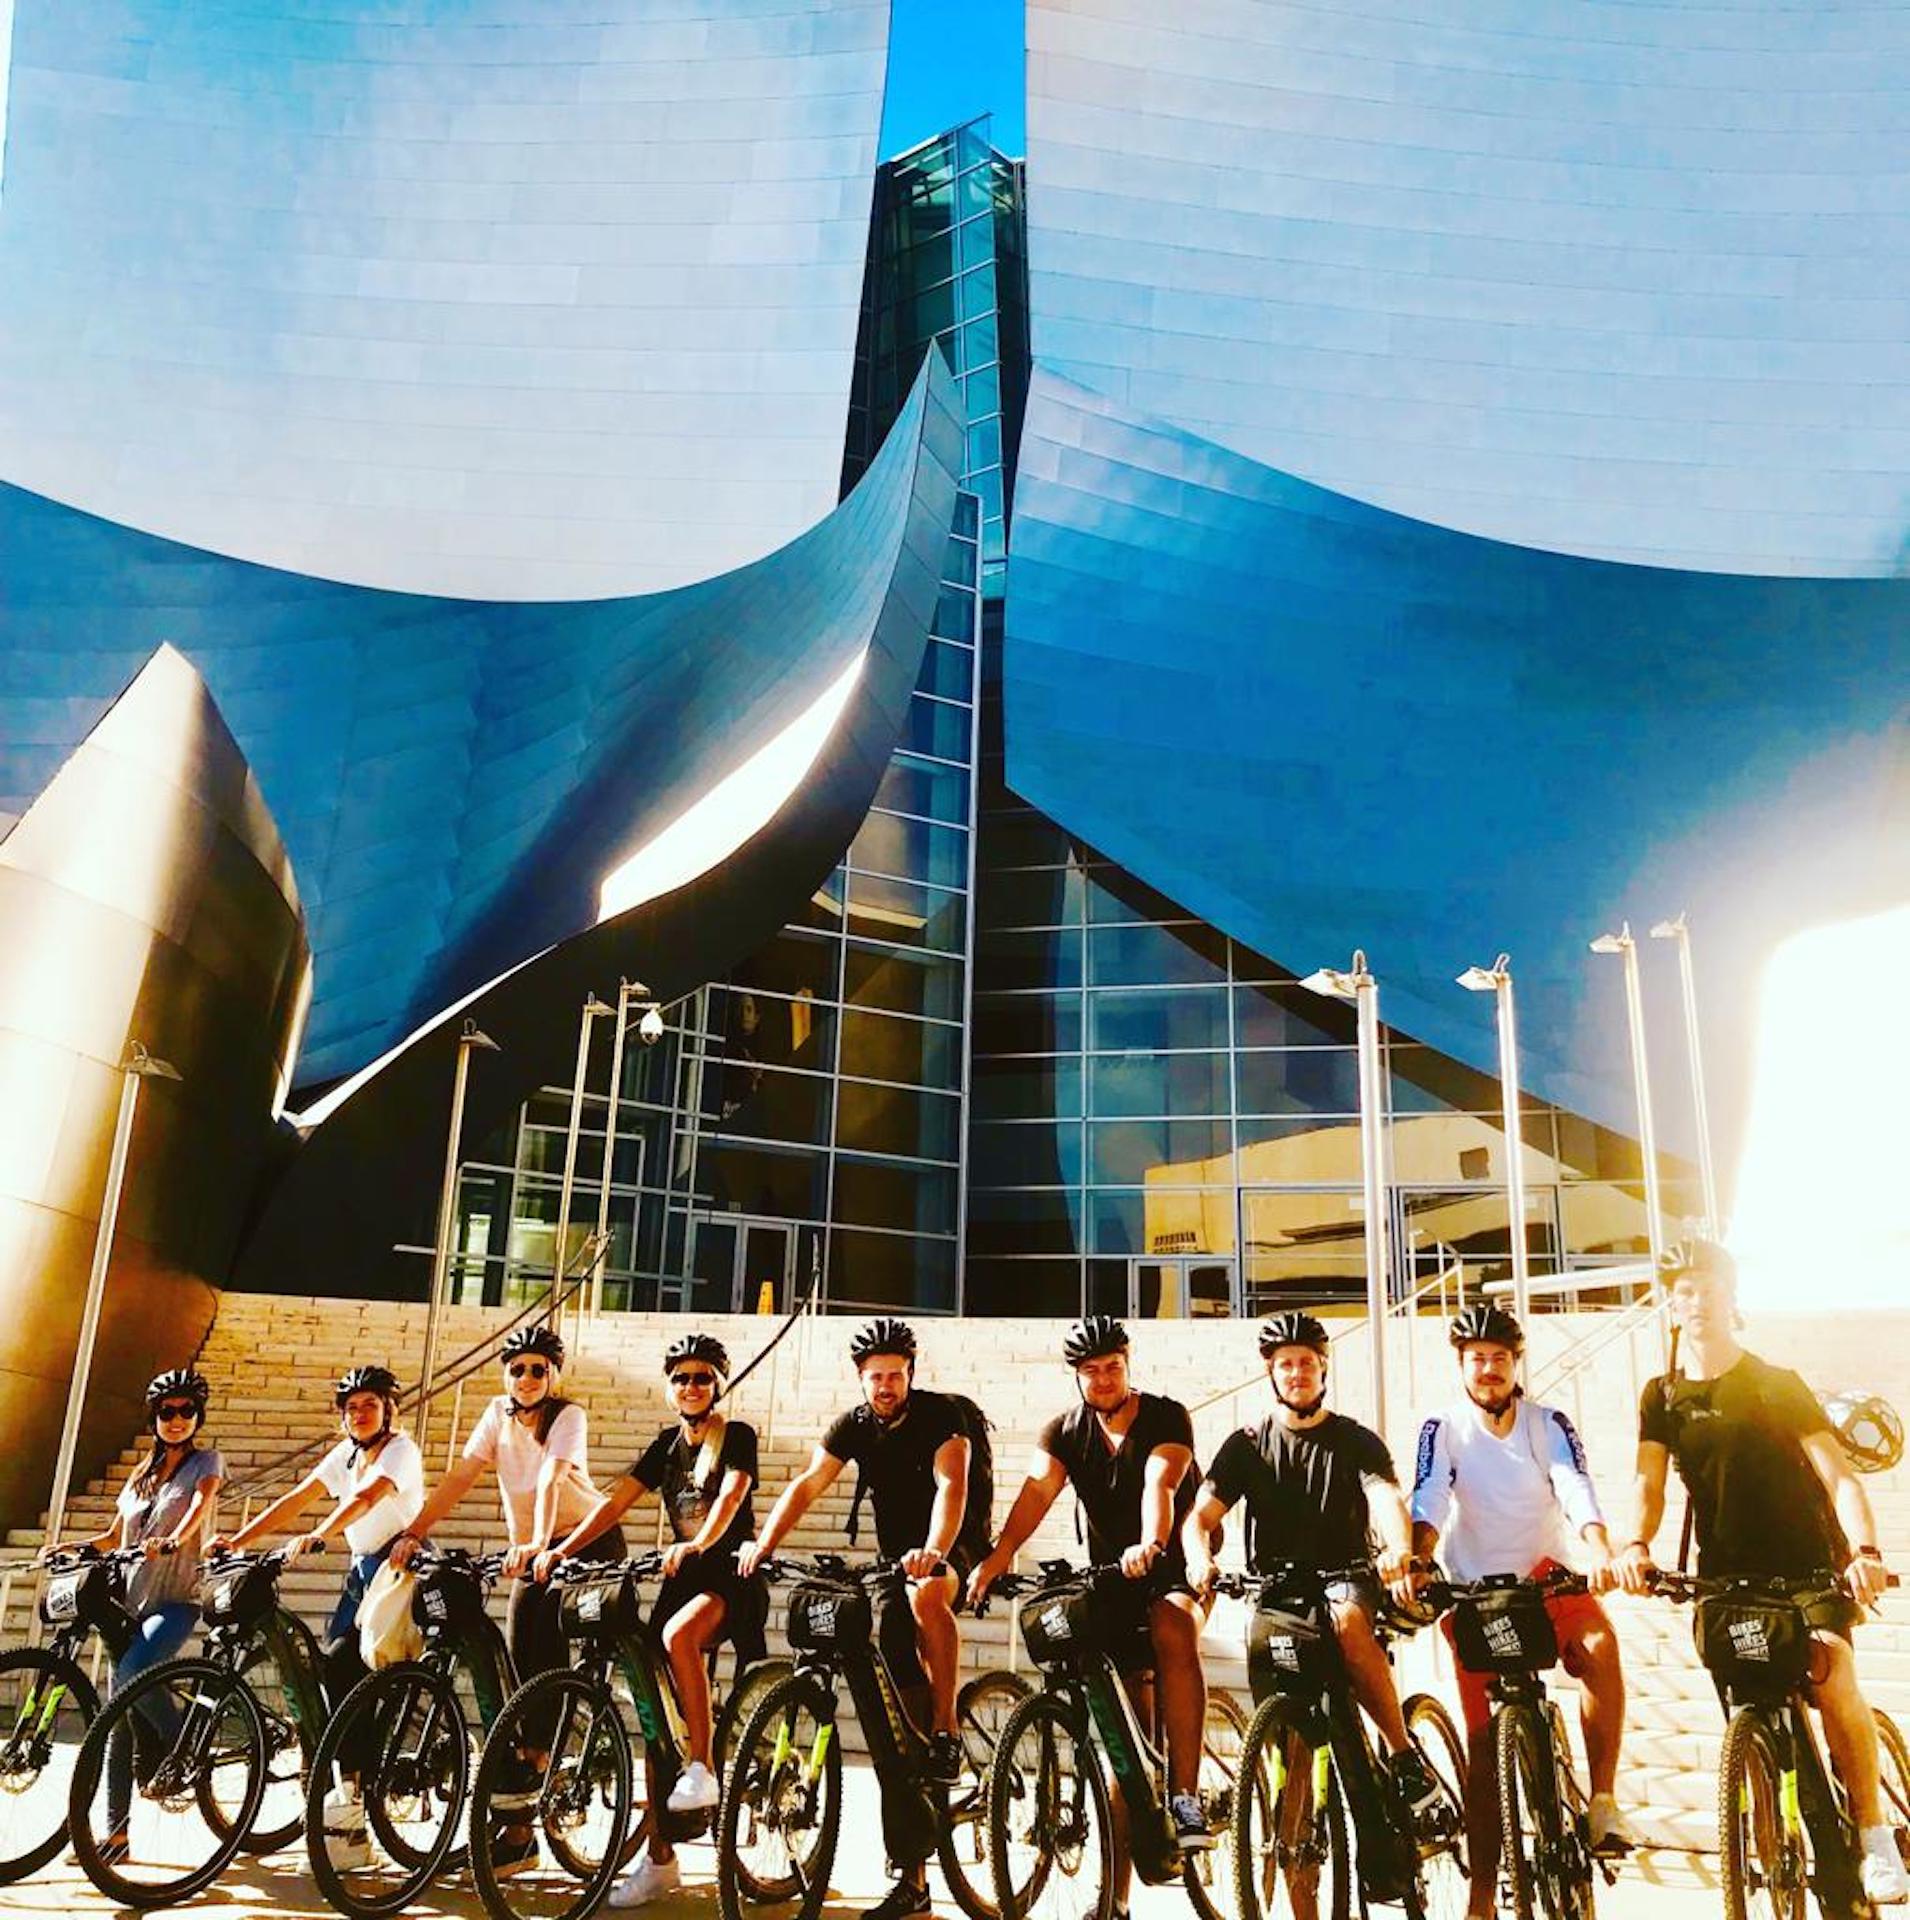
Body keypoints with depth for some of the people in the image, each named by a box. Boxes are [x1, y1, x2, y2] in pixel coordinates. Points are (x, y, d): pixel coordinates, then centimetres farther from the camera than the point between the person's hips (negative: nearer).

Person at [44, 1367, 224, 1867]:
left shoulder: (206, 1461, 1)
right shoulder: (142, 1474, 18)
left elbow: (200, 1504, -18)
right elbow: (114, 1537, 22)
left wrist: (173, 1541, -37)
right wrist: (68, 1546, 5)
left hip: (175, 1599, -6)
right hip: (130, 1600, 6)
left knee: (132, 1673, -30)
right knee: (119, 1716, 4)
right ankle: (117, 1834, 10)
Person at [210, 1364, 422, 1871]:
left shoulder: (401, 1449, -12)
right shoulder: (345, 1455, 11)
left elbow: (366, 1498, -28)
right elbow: (294, 1500, 5)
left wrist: (315, 1537, -41)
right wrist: (238, 1540, -5)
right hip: (362, 1570, 7)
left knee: (343, 1667, -19)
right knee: (333, 1669, -2)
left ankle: (352, 1790, -9)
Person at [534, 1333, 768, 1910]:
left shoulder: (737, 1436, -5)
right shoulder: (667, 1444, 10)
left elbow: (730, 1496, -23)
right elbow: (614, 1501, 2)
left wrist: (698, 1544, -41)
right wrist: (562, 1549, -12)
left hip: (730, 1573, -6)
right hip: (681, 1575, 6)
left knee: (678, 1635, -36)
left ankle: (703, 1770, -21)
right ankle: (659, 1857, 10)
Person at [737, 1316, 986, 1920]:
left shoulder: (939, 1414, -15)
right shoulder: (855, 1426, -1)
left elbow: (951, 1485, -29)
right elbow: (807, 1484, -9)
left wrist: (933, 1551, -45)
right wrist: (763, 1543, -24)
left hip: (955, 1547, -4)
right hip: (896, 1559, 4)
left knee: (927, 1595, -40)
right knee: (899, 1700, 0)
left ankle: (947, 1734, -20)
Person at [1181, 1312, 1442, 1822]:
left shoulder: (1357, 1442, 5)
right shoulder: (1246, 1445, 8)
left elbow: (1387, 1499, -14)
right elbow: (1200, 1516, -3)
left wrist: (1399, 1549, -38)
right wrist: (1199, 1559, -27)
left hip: (1346, 1579, -2)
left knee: (1348, 1620, -34)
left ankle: (1404, 1755, -23)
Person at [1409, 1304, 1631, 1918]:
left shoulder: (1548, 1424, -5)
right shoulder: (1442, 1429, -8)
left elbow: (1578, 1494, -20)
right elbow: (1428, 1506, -20)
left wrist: (1600, 1551, -39)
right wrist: (1415, 1566, -38)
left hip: (1548, 1577, 1)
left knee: (1600, 1644, -30)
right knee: (1483, 1740, -4)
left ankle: (1603, 1800, -16)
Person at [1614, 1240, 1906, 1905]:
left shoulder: (1778, 1384, -3)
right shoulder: (1663, 1396, 4)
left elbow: (1838, 1476, -11)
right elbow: (1650, 1482, -4)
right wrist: (1637, 1545, -24)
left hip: (1810, 1568, -2)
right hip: (1725, 1576, 2)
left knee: (1832, 1676, -23)